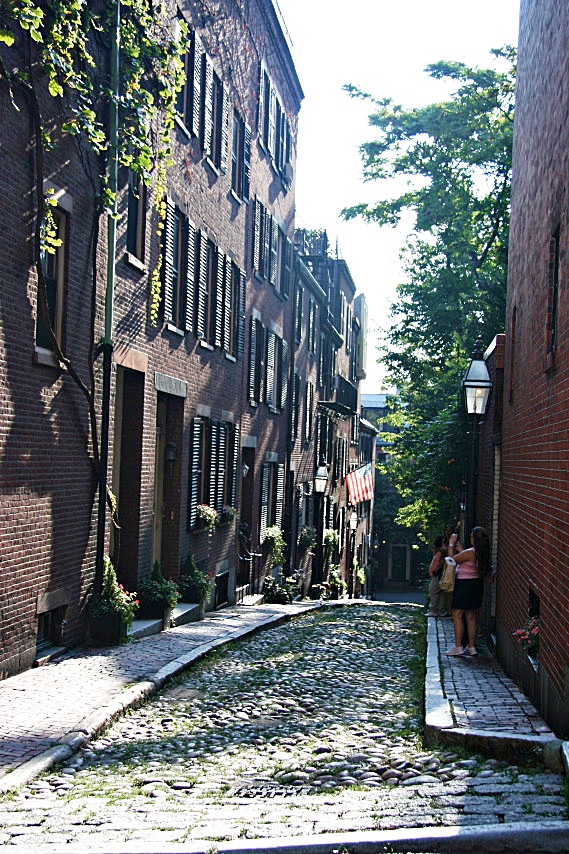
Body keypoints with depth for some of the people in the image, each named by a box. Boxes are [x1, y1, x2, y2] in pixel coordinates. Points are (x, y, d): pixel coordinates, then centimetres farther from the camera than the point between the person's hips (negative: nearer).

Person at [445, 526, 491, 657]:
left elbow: (452, 559, -13)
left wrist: (451, 544, -2)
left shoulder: (470, 552, -22)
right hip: (476, 584, 9)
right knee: (471, 617, 13)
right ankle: (471, 647, 16)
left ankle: (458, 647, -2)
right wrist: (460, 549, 24)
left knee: (457, 615, -1)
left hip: (464, 585, -9)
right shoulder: (482, 553, 5)